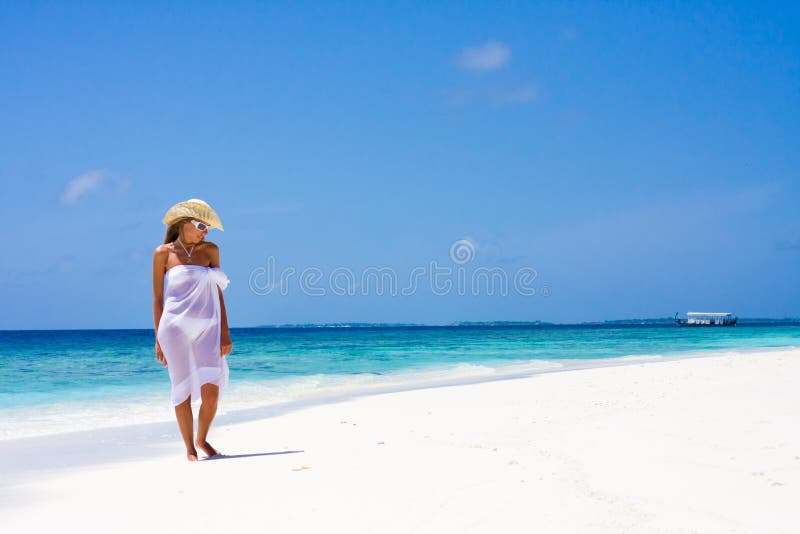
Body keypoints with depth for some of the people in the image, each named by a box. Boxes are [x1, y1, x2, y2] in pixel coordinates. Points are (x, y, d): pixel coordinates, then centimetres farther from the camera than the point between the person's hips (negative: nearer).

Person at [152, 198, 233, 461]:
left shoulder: (211, 250, 9)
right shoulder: (163, 253, 3)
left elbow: (217, 293, 10)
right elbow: (157, 298, 6)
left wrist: (225, 331, 4)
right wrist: (158, 339, 3)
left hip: (207, 327, 2)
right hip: (176, 327, -2)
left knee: (211, 391, -6)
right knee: (183, 391, 1)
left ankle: (202, 440, 19)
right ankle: (189, 449, 14)